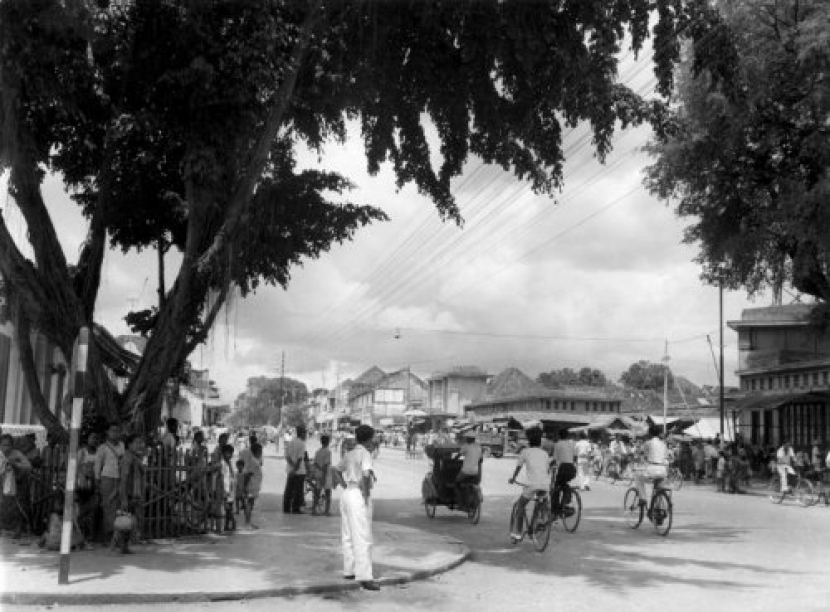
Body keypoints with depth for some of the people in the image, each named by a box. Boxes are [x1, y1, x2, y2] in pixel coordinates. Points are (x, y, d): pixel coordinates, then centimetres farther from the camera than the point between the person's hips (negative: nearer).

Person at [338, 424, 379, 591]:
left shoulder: (349, 454, 12)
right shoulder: (365, 454, -11)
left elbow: (338, 469, 30)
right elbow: (366, 474, -28)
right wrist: (366, 493, -17)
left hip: (347, 494, 9)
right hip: (359, 496, -9)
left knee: (349, 536, 16)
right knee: (363, 538, -9)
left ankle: (349, 570, 24)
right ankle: (365, 577, -12)